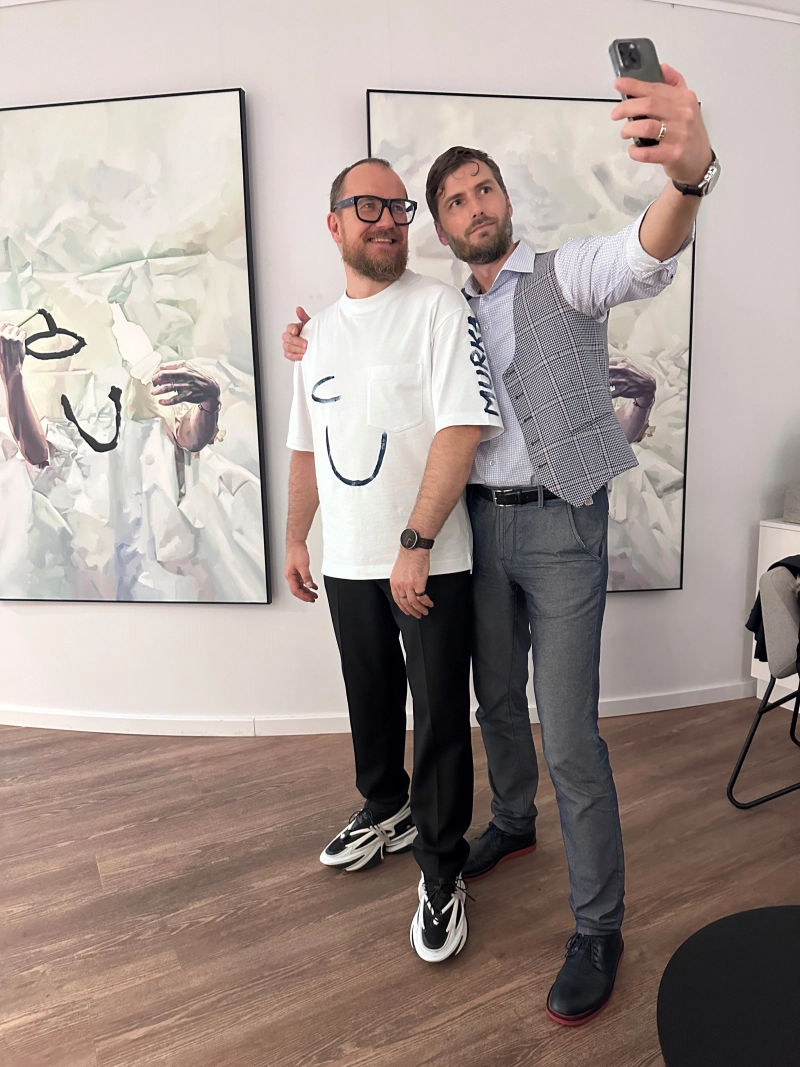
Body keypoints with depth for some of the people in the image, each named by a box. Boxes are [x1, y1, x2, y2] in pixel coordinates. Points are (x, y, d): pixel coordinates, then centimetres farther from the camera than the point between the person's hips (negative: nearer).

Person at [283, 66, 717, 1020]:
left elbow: (644, 260, -25)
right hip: (479, 523, 6)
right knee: (496, 699, 19)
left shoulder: (565, 276, -3)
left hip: (561, 526, -5)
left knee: (569, 733, -5)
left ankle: (598, 928, 12)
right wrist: (318, 360, 6)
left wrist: (690, 173, -47)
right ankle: (514, 822, 45)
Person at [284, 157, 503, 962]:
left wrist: (415, 545, -21)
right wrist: (295, 538, 14)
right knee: (370, 701, 20)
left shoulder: (437, 307, -7)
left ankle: (441, 872, 23)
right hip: (348, 562, 6)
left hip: (429, 562, -5)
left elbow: (463, 428, -18)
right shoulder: (317, 332, 13)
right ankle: (386, 812, 44)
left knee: (441, 720, 3)